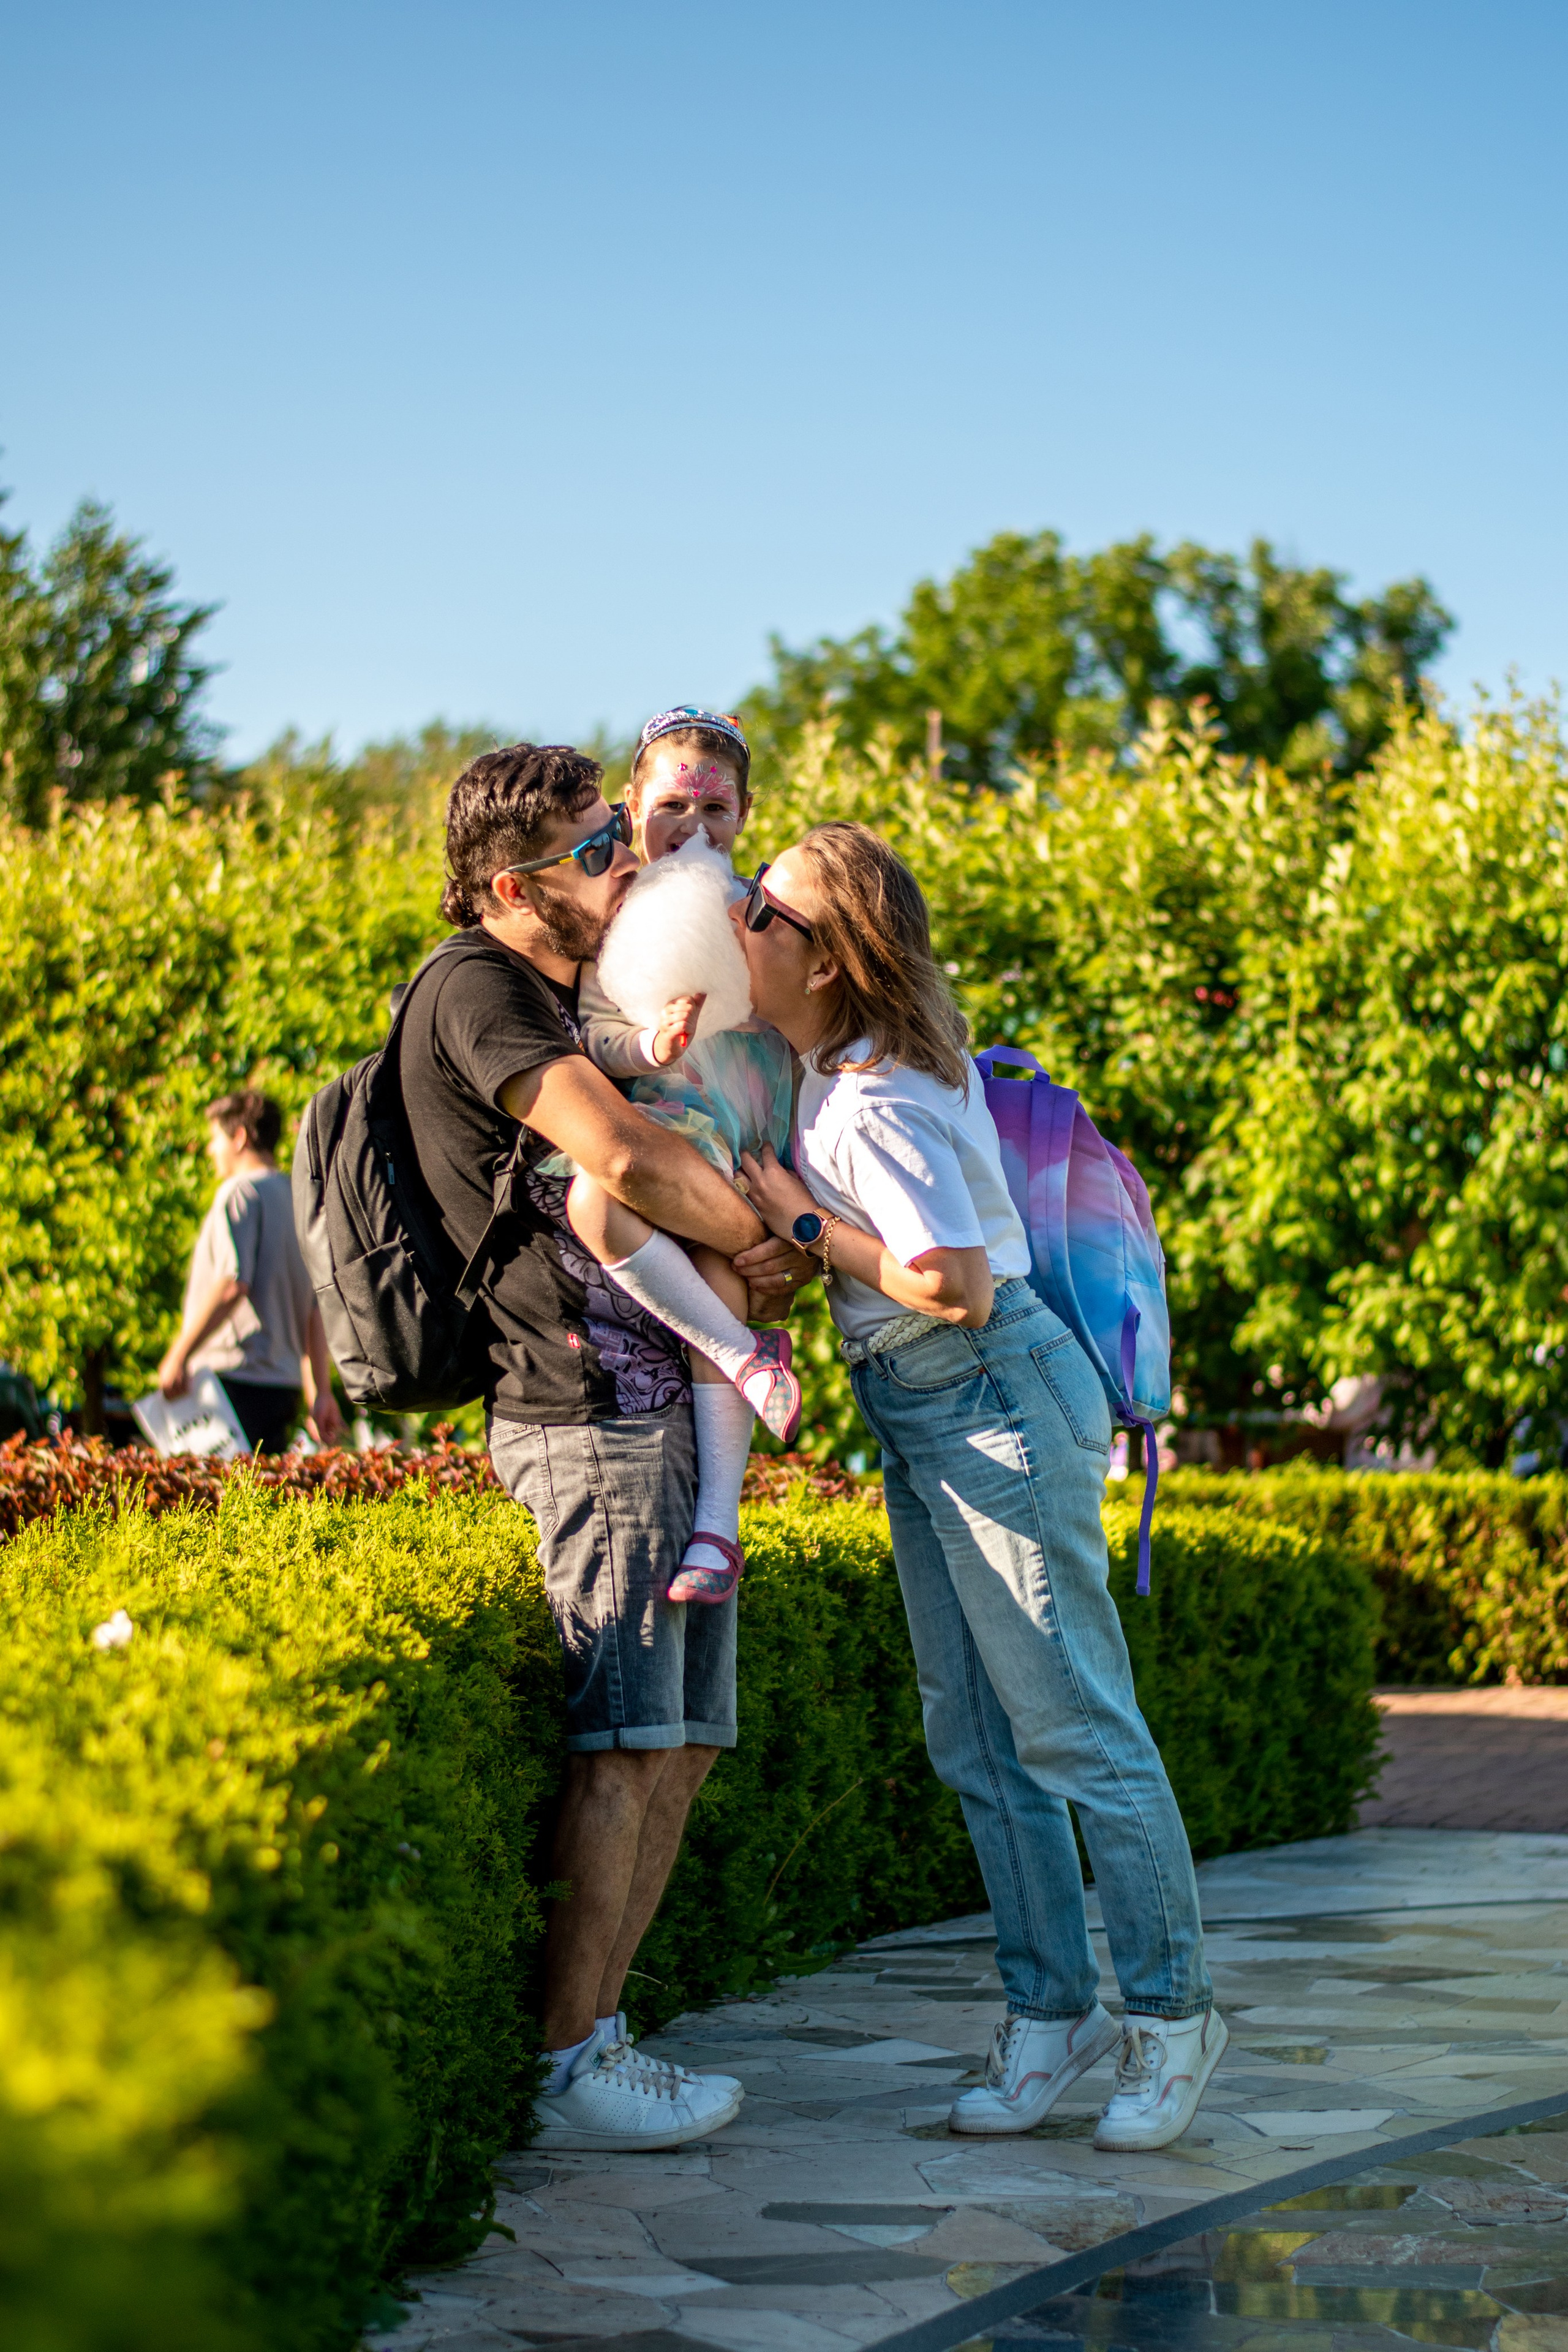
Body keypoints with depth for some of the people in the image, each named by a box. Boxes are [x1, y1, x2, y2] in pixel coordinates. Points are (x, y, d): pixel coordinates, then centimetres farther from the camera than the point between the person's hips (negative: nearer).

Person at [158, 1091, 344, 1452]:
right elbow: (317, 1310, 18)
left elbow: (232, 1284, -19)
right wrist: (321, 1394, 17)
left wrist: (178, 1355, -16)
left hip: (234, 1378, -9)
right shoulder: (298, 1198, 19)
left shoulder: (240, 1191, -6)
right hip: (283, 1386, 9)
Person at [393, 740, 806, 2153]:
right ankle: (567, 2072, -7)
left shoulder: (567, 1008, 23)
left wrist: (742, 1246, 1)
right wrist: (765, 1241, -6)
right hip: (585, 1410, -10)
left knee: (680, 1746, 8)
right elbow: (618, 1153, -20)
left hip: (659, 1407, 10)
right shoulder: (474, 989, -7)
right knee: (620, 1749, -11)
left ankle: (599, 2036, 12)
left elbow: (633, 1179, 23)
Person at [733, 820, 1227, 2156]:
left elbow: (957, 1287, -27)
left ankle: (1173, 2013, 6)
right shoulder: (835, 1061, 6)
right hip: (919, 1418, 10)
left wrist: (803, 1224, -17)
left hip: (998, 1398, -10)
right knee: (976, 1741, 10)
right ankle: (1053, 2013, 18)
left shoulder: (883, 1101, -21)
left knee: (1072, 1726, -4)